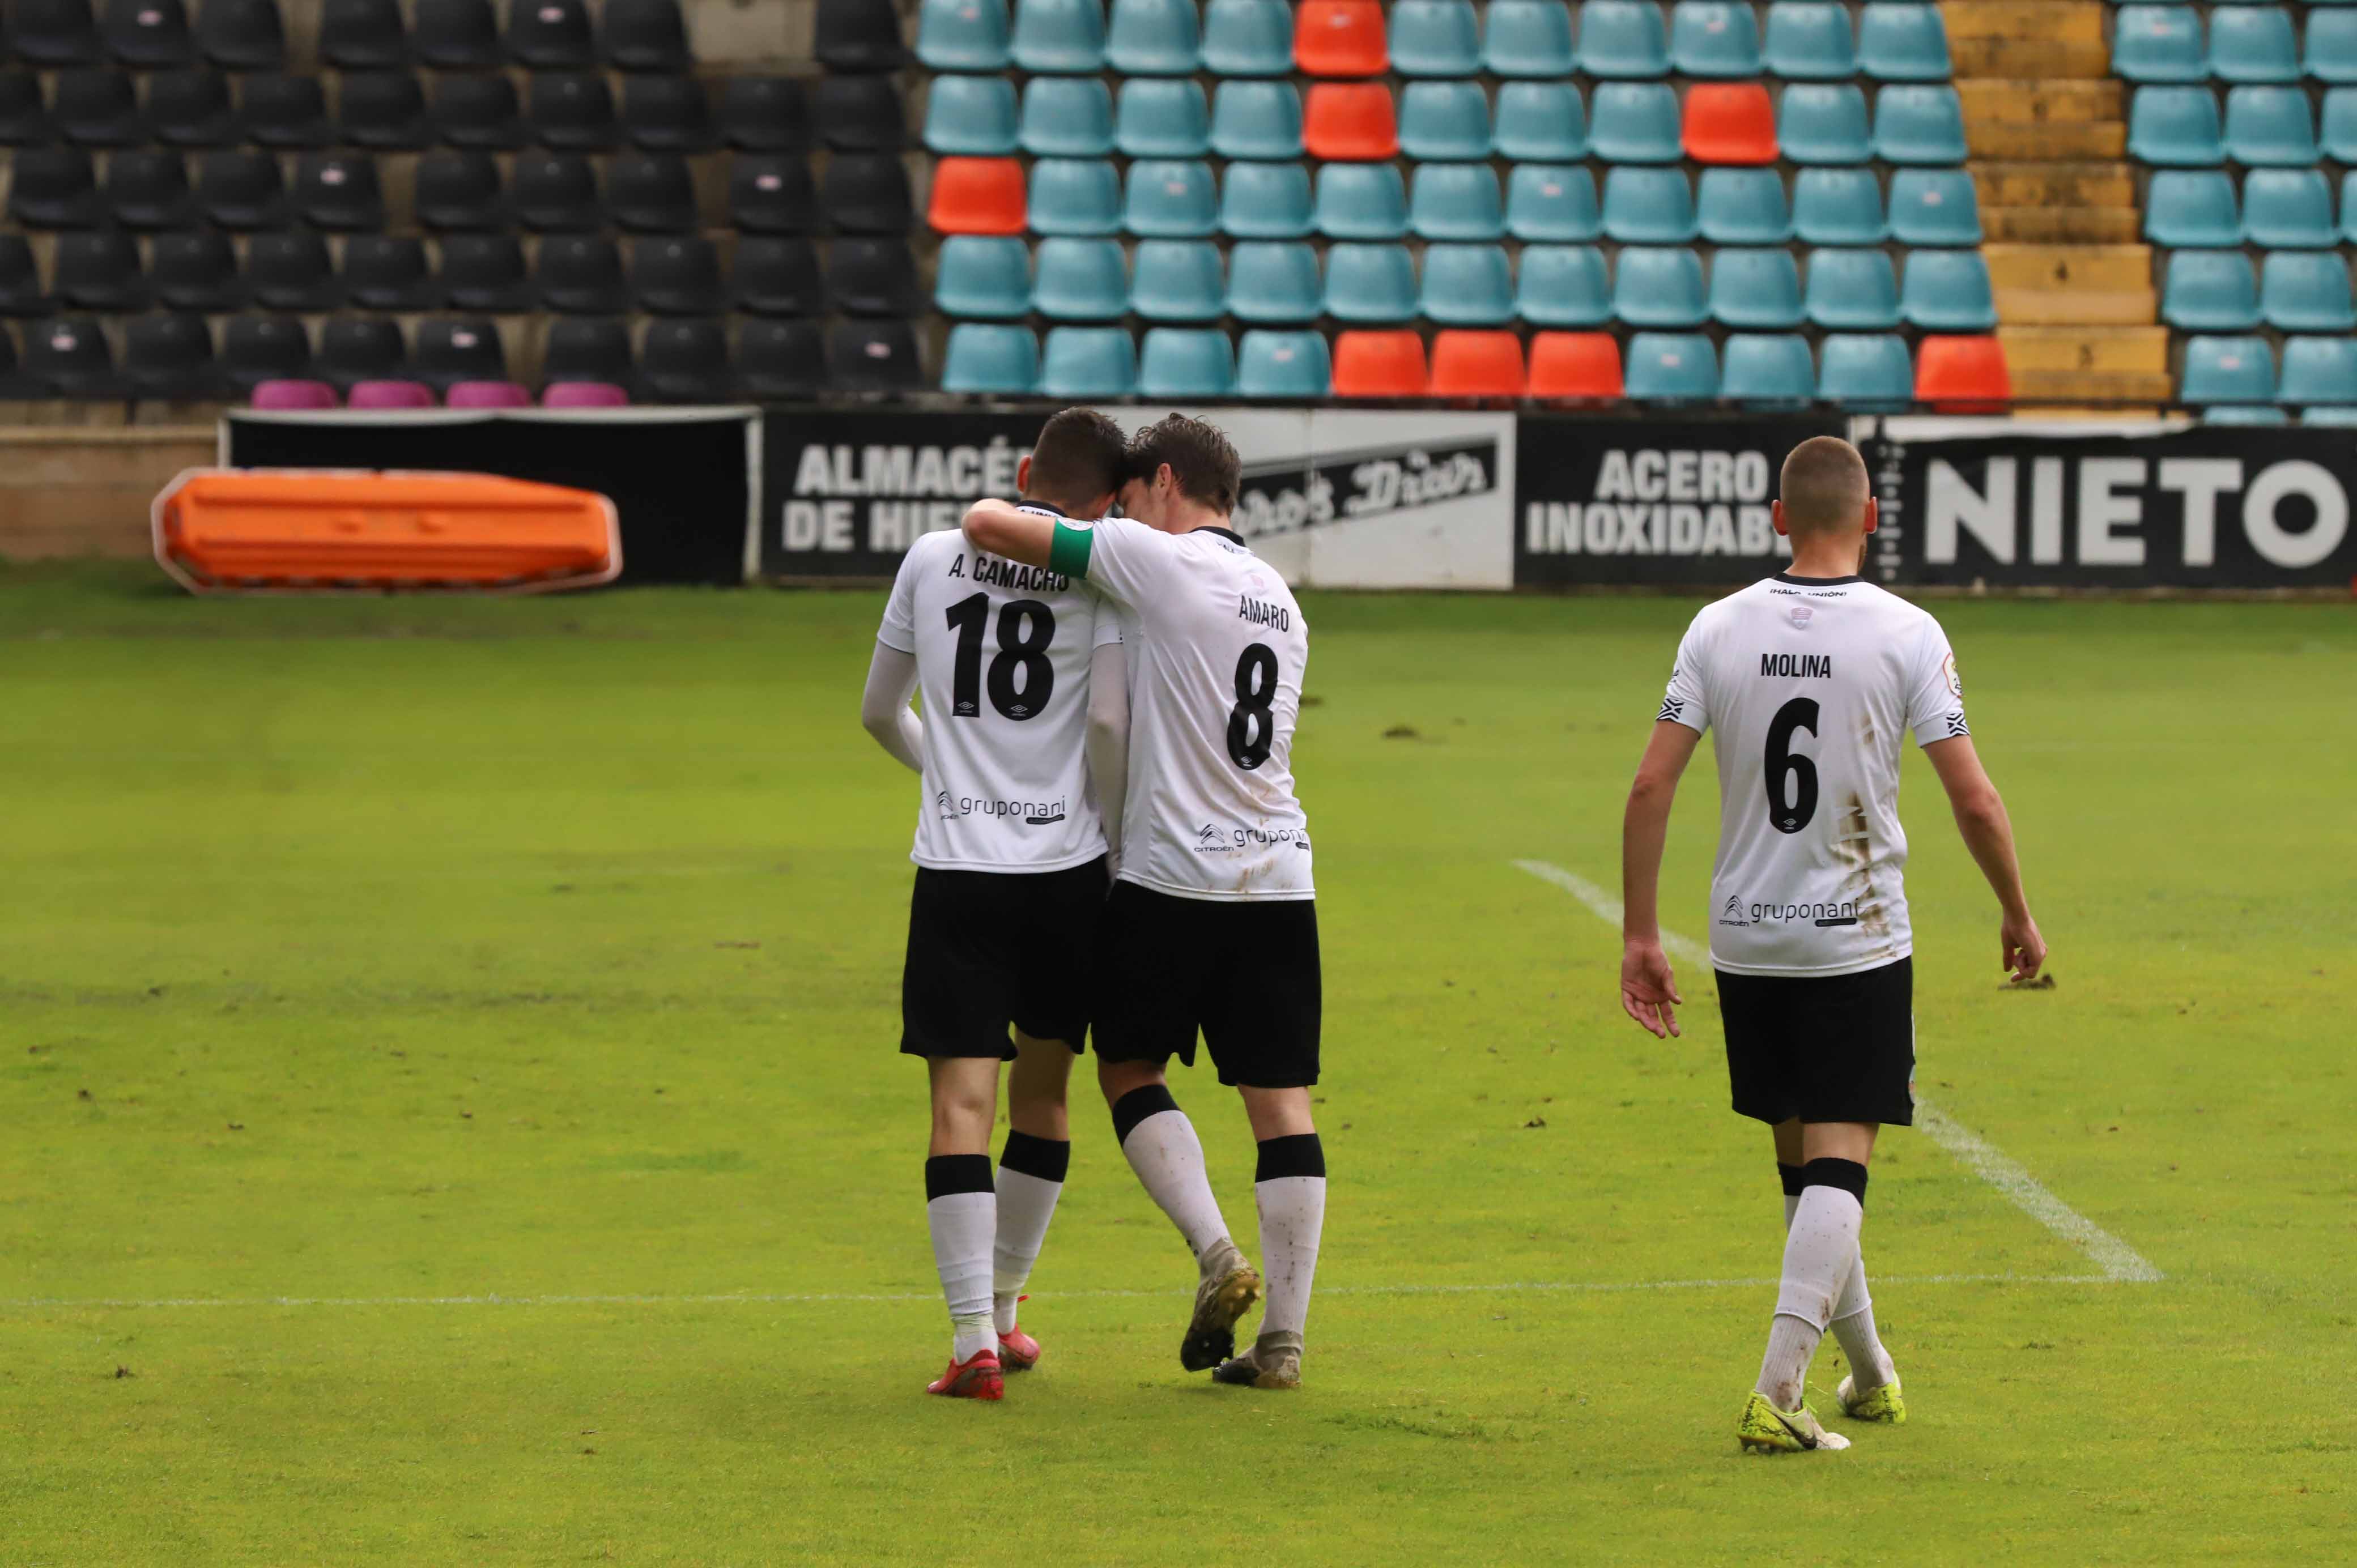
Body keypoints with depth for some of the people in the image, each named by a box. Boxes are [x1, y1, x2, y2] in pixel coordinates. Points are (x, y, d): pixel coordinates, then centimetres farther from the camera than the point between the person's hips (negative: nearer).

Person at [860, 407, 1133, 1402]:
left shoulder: (931, 558, 8)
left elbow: (879, 713, 19)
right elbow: (1109, 723, -11)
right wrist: (1115, 836, 5)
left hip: (955, 870, 1)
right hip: (1065, 866, 0)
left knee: (962, 1101, -5)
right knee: (1041, 1095, 16)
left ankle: (974, 1339, -16)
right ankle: (1002, 1310, 28)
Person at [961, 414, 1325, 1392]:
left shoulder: (1155, 558, -7)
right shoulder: (1279, 598, 17)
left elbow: (988, 526, -9)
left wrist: (1008, 511, 13)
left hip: (1172, 872, -6)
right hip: (1278, 877, 6)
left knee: (1130, 1071, 11)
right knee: (1282, 1101, 3)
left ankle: (1215, 1252, -7)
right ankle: (1283, 1339, 0)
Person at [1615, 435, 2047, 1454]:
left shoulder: (1720, 627, -1)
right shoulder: (1906, 634, -8)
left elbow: (1652, 783, -4)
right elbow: (1972, 798, -9)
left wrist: (1640, 934, 3)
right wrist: (2017, 913, 7)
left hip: (1746, 939, 3)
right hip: (1858, 941, -3)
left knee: (1803, 1165, 16)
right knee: (1836, 1167, -3)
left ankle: (1869, 1371, 30)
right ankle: (1776, 1394, -16)